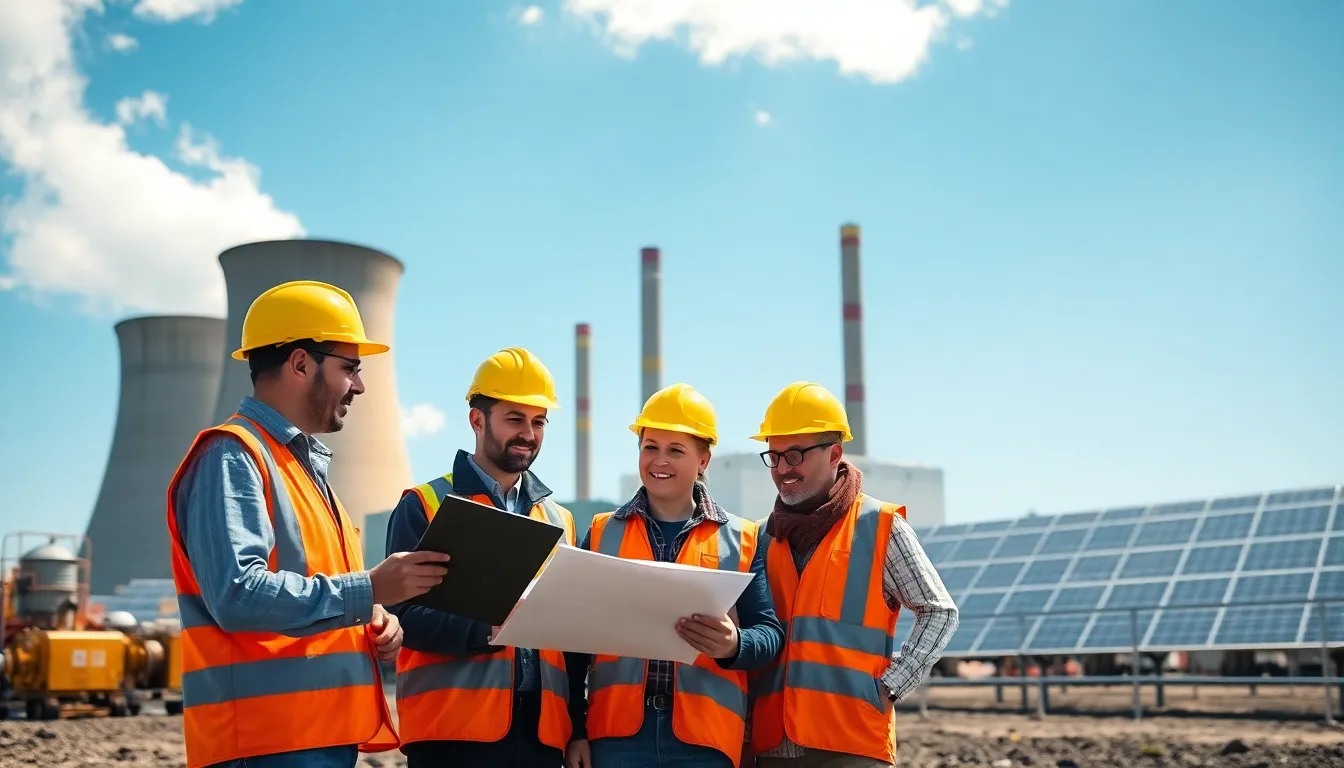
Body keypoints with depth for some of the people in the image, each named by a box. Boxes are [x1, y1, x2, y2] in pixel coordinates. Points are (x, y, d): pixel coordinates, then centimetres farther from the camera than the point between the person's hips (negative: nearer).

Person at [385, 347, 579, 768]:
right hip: (453, 728, -4)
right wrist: (488, 629, -22)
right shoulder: (424, 506, 2)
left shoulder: (560, 519, 17)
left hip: (541, 729, 5)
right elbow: (404, 614, -8)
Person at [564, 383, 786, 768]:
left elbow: (771, 633, 3)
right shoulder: (601, 533, 10)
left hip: (706, 735, -1)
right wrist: (575, 729, 4)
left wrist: (734, 644, -18)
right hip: (617, 730, 1)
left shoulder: (742, 539, 7)